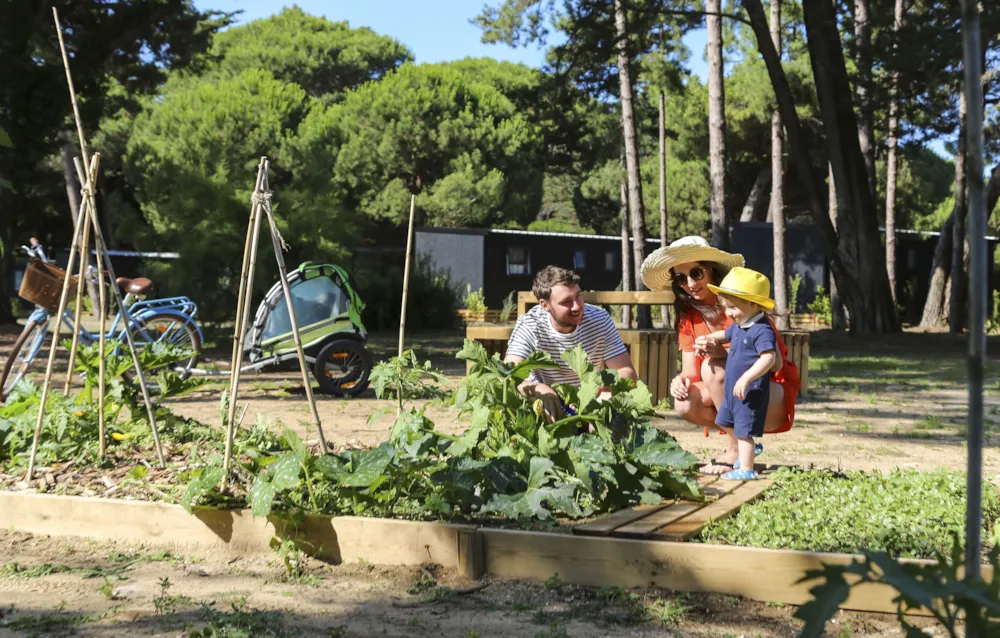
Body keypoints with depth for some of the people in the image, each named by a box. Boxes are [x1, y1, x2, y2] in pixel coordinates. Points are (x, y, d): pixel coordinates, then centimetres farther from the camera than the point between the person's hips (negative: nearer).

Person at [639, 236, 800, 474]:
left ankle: (737, 450, -18)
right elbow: (690, 373, 1)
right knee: (684, 404, -24)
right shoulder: (688, 316, 3)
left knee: (713, 368, -30)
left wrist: (724, 352, -37)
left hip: (772, 397, -5)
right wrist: (681, 381, -24)